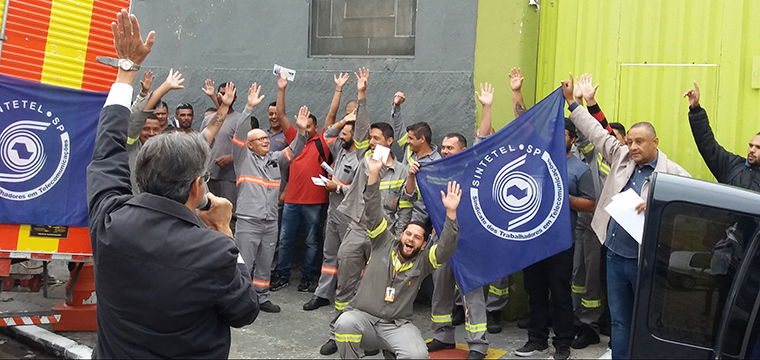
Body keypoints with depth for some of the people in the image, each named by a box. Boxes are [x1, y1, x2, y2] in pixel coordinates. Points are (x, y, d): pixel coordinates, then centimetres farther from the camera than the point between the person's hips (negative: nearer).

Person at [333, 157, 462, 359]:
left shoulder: (422, 261, 8)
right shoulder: (384, 243, 8)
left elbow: (446, 248, -8)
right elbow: (373, 212, -1)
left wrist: (451, 212, -21)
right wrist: (374, 174, -13)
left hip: (397, 326, 1)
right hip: (363, 317, 0)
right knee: (346, 323, -35)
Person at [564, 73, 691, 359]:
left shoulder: (673, 173, -10)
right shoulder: (621, 156, 7)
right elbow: (596, 132, 14)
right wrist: (572, 101, 16)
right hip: (615, 254, 5)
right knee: (619, 320, 14)